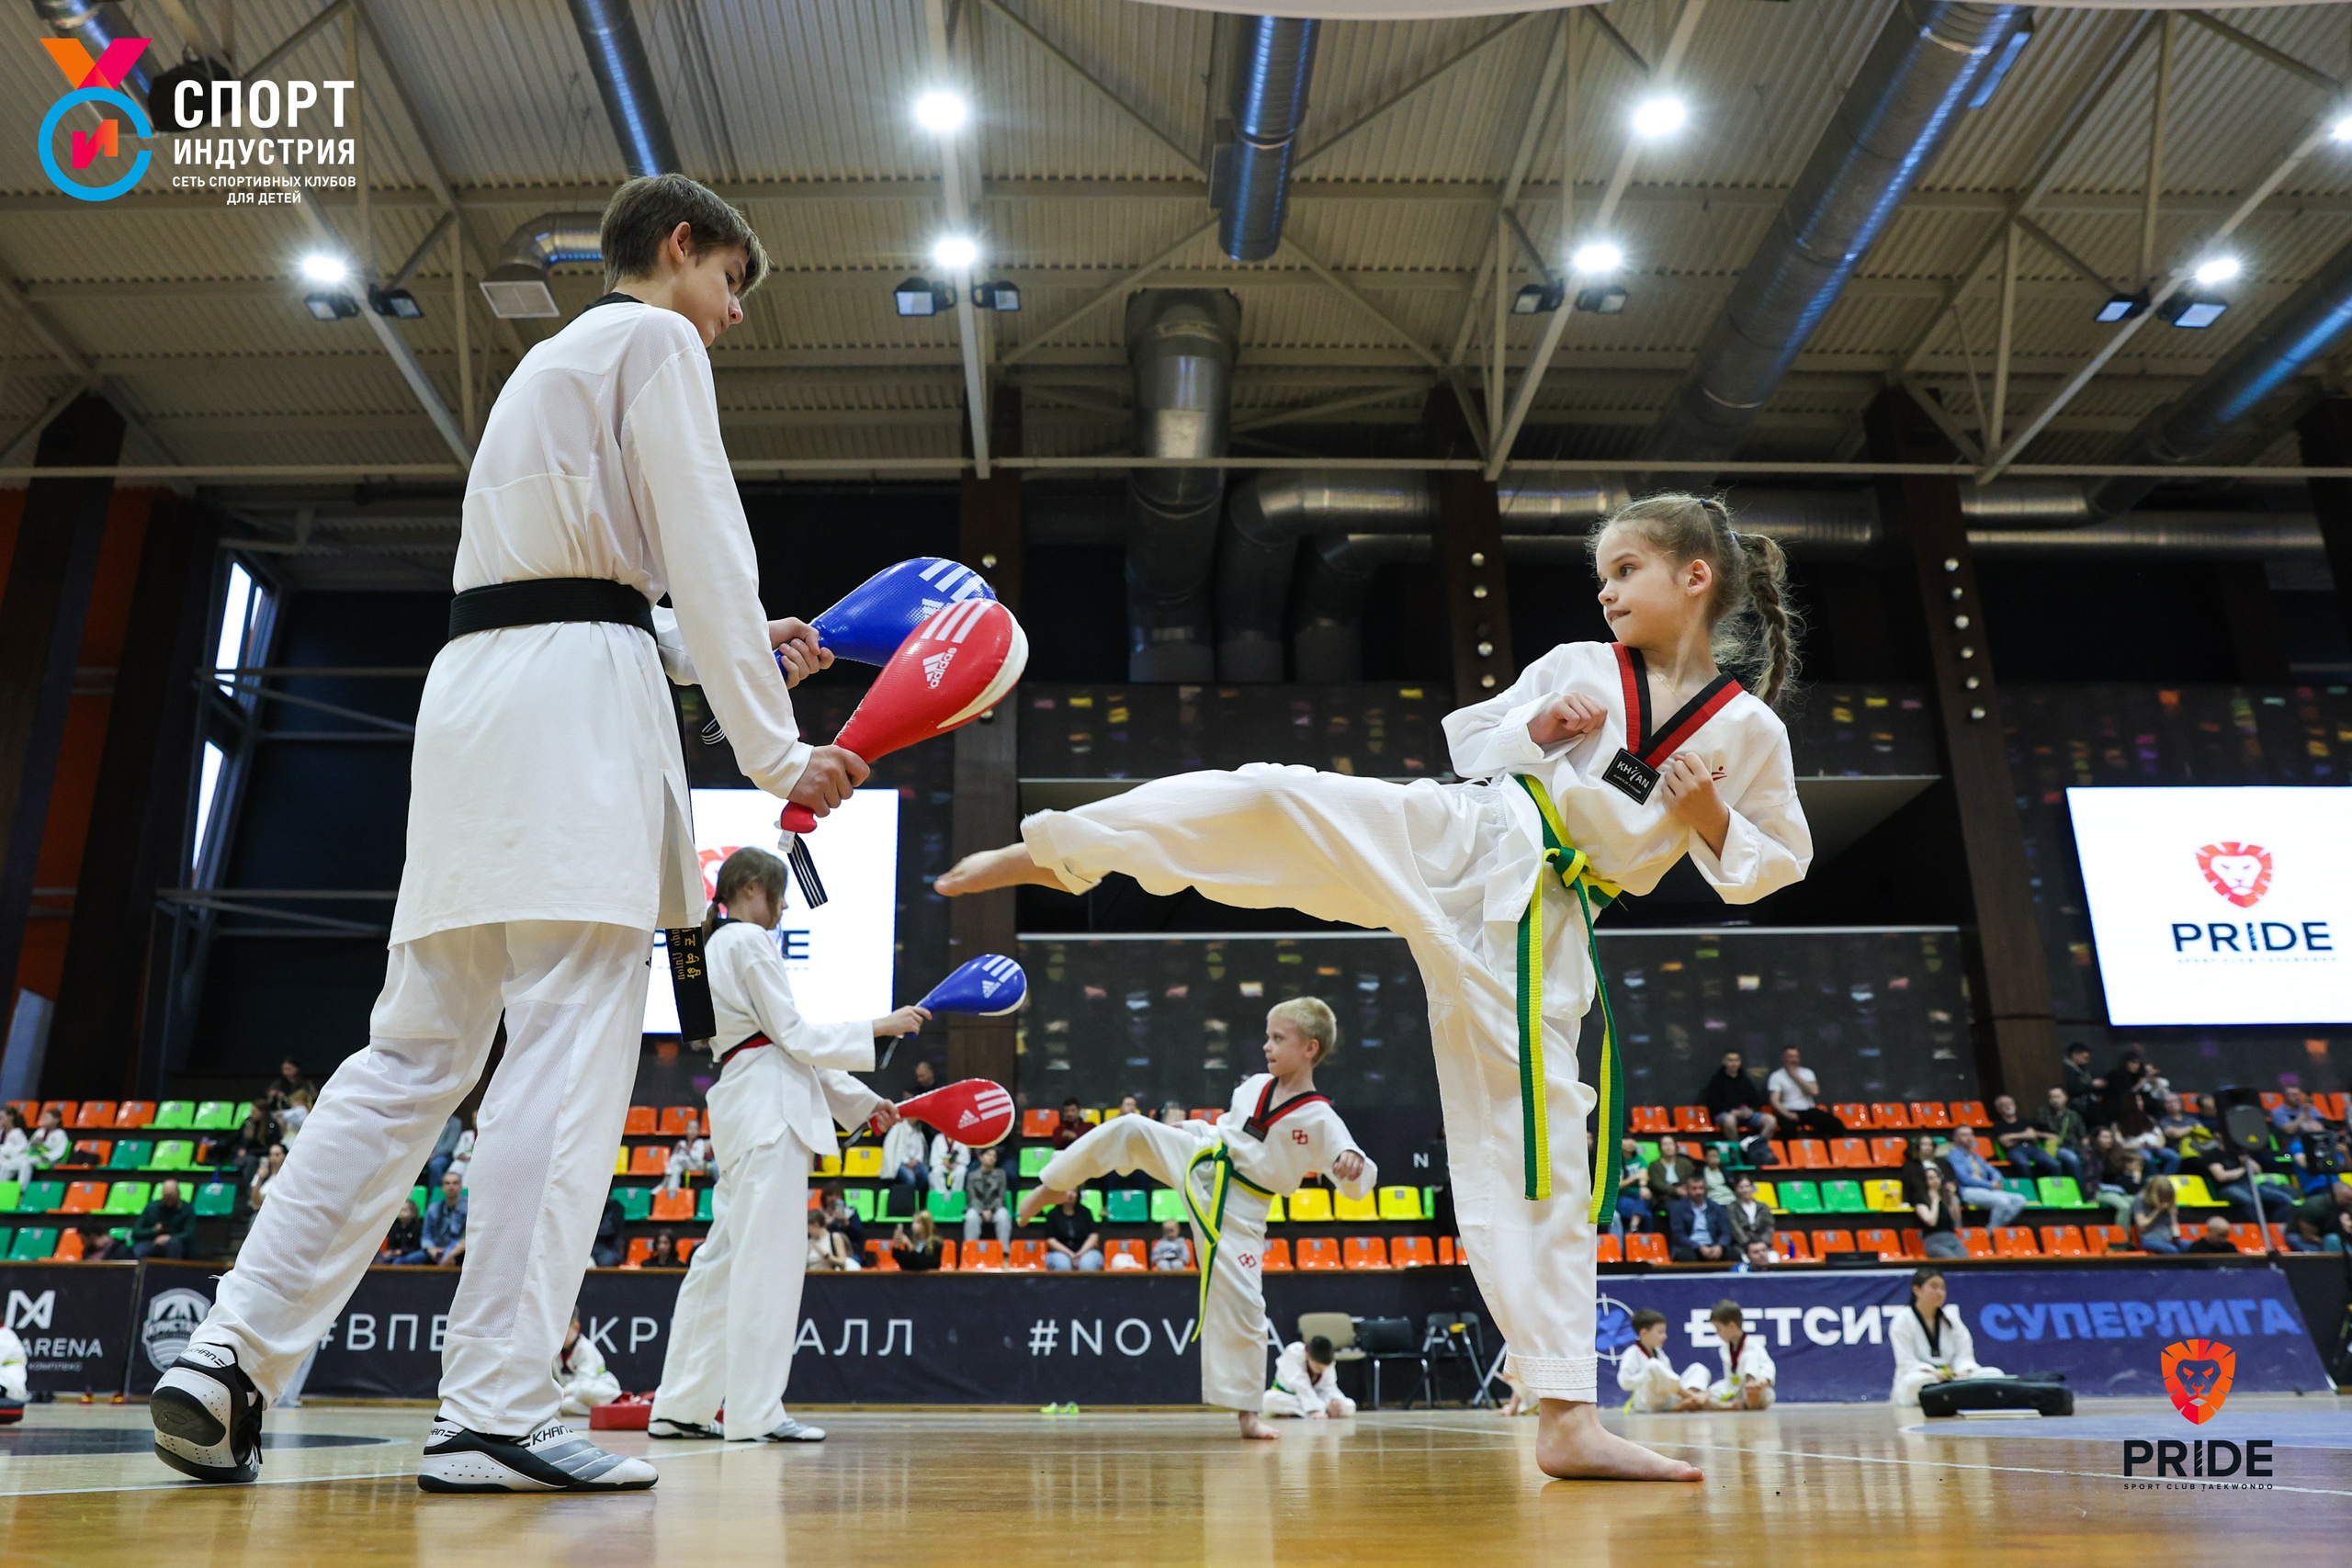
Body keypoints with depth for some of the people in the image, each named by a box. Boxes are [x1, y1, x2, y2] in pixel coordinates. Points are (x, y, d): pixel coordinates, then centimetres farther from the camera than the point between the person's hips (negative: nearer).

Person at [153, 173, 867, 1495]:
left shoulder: (555, 361, 31)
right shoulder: (654, 343, 4)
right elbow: (706, 554, -7)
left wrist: (740, 650, 28)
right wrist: (778, 750, -6)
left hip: (479, 692, 9)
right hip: (577, 705, -9)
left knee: (416, 1056, 7)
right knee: (570, 1059, -11)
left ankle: (231, 1359, 4)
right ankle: (497, 1410, -11)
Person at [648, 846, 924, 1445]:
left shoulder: (716, 945, 25)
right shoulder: (750, 941, -6)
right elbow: (793, 1035, -10)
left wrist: (863, 1102, 22)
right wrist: (878, 1027, -4)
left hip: (741, 1103, 10)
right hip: (768, 1104, -10)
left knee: (728, 1252, 11)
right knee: (767, 1255, -8)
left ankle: (680, 1407, 16)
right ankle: (756, 1412, -4)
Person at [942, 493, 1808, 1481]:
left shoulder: (1750, 731, 7)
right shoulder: (1575, 667, 9)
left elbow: (1780, 862, 13)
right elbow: (1466, 739, 14)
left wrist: (1709, 820, -6)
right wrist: (1536, 728, -5)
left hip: (1535, 927, 0)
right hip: (1457, 840, 1)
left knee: (1540, 1156, -2)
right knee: (1273, 797, -23)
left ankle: (1567, 1420, 6)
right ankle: (1049, 849, -9)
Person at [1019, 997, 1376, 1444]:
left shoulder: (1320, 1120, -17)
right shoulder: (1254, 1087, 1)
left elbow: (1359, 1184, -22)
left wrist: (1355, 1162, -43)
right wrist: (1190, 1130, 16)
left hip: (1236, 1209, -5)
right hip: (1198, 1163, 5)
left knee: (1241, 1303, -9)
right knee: (1129, 1130, -8)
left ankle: (1245, 1411, 8)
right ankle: (1052, 1188, 11)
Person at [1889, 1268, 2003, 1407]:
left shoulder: (1951, 1317, 14)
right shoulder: (1903, 1321, -2)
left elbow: (1964, 1354, 6)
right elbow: (1906, 1362, -9)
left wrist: (1964, 1371, -16)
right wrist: (1932, 1372, -27)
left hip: (1951, 1378, 5)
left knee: (1994, 1375, -15)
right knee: (1916, 1382, -40)